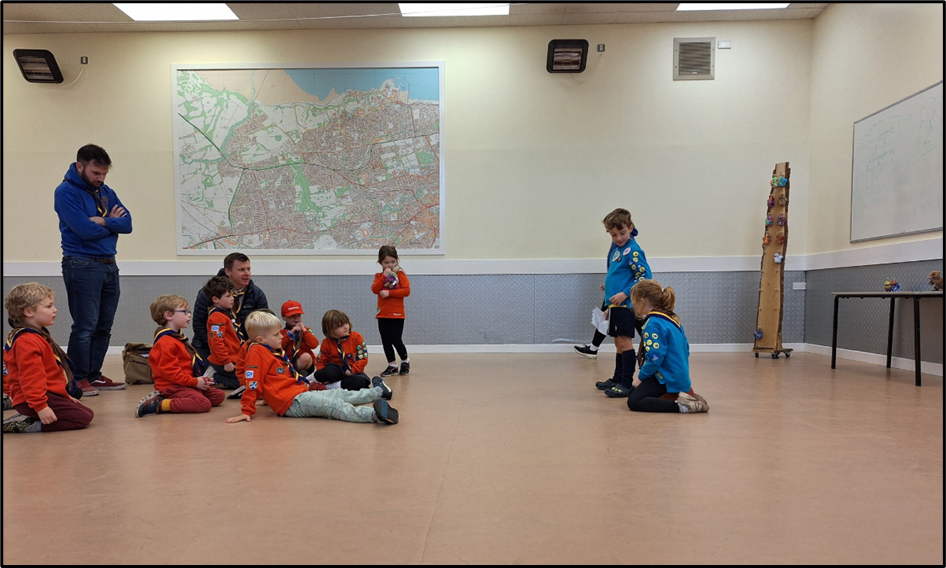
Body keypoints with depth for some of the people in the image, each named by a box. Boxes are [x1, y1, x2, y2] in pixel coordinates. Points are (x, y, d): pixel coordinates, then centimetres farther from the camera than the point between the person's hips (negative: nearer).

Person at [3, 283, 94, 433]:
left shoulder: (39, 336, 19)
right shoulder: (27, 341, -17)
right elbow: (30, 377, -25)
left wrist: (65, 396, 28)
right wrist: (40, 406, -29)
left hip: (51, 394, 11)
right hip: (35, 400, -11)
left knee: (88, 413, 11)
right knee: (82, 418, -18)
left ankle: (28, 418, 8)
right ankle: (24, 425, -13)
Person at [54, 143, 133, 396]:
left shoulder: (106, 192, 13)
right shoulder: (66, 192, -7)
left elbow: (127, 224, 2)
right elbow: (85, 230, -18)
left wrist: (103, 221, -15)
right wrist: (112, 222, -2)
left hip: (109, 265, 7)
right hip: (82, 265, -7)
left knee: (104, 327, 10)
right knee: (85, 326, -5)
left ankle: (94, 375, 19)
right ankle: (78, 379, 6)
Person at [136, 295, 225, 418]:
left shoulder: (178, 338, 19)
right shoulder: (166, 343, -15)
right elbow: (169, 371, -21)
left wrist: (201, 379, 9)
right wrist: (194, 382, -19)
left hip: (186, 384, 11)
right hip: (172, 387, -11)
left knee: (219, 395, 10)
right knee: (203, 404, -28)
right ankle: (158, 405, -21)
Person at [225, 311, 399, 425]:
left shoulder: (277, 352, 18)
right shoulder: (257, 353, -11)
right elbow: (253, 384, -15)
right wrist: (247, 411, -16)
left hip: (302, 391, 10)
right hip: (291, 403, -10)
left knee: (340, 394, 18)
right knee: (334, 406, -26)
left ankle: (378, 392, 35)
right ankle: (374, 414, -42)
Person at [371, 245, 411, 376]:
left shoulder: (400, 274, -2)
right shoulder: (379, 276, 9)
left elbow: (407, 291, -14)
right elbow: (375, 289, -8)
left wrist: (389, 293, -18)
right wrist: (384, 276, -15)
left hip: (396, 314, -4)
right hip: (382, 314, 4)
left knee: (396, 340, -5)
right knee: (386, 341, 6)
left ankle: (405, 361, 19)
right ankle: (392, 365, 17)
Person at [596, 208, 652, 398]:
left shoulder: (633, 250, -14)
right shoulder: (615, 247, 13)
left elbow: (644, 276, -17)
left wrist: (625, 293, -20)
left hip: (626, 304, -9)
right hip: (615, 304, 9)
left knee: (624, 341, -6)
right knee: (619, 343, 16)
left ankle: (627, 384, -1)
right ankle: (618, 379, 26)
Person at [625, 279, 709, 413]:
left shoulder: (653, 324, -19)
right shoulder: (673, 318, 10)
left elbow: (655, 358, -25)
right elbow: (685, 348, 17)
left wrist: (641, 377, -10)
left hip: (667, 380, -10)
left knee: (634, 402, -13)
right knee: (636, 392, 20)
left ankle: (680, 405, -20)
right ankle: (684, 394, 9)